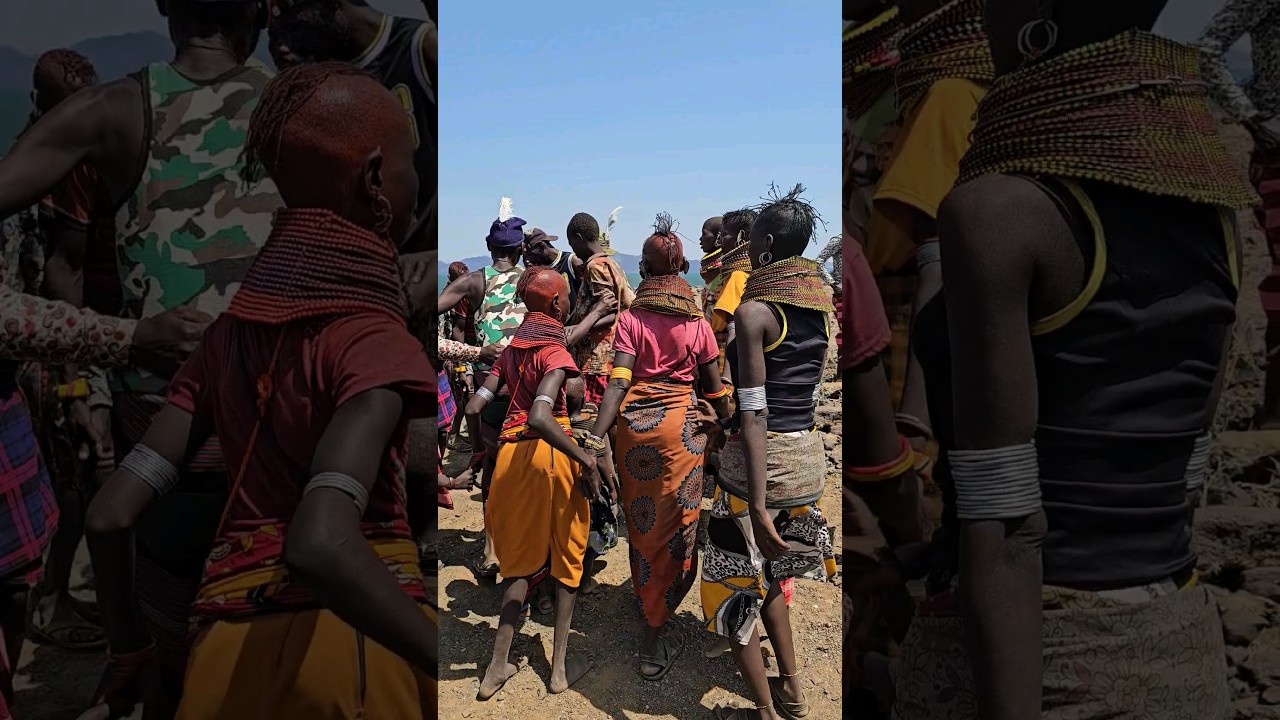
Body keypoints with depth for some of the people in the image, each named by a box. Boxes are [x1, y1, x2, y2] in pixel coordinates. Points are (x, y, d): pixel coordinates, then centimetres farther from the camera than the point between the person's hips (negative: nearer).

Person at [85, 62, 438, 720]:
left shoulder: (229, 334, 3)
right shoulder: (373, 339, -17)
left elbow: (110, 515, 4)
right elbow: (321, 544, -32)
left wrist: (128, 647, 17)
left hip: (228, 647, 6)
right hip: (350, 640, -6)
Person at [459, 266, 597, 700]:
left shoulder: (511, 349, 9)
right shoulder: (555, 351, -11)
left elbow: (473, 409, 6)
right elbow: (539, 417, -27)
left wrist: (483, 452, 20)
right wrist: (586, 458, -21)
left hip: (510, 451, 6)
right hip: (549, 451, -6)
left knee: (523, 559, 18)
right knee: (566, 557, 12)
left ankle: (498, 666, 18)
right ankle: (559, 666, 19)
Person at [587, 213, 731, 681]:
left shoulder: (630, 318, -2)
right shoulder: (697, 322, 1)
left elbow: (618, 382, -13)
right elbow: (714, 387, 3)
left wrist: (595, 439, -17)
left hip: (634, 424, 1)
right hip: (681, 426, -1)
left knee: (641, 520, 19)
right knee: (674, 527, 5)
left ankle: (645, 602, 40)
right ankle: (653, 640, 8)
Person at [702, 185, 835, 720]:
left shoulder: (755, 310, -17)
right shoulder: (820, 308, 6)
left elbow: (754, 414, -22)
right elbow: (810, 396, 11)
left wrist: (757, 505, -23)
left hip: (762, 458, -8)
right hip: (808, 455, 8)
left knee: (733, 581, 11)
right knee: (767, 573, 26)